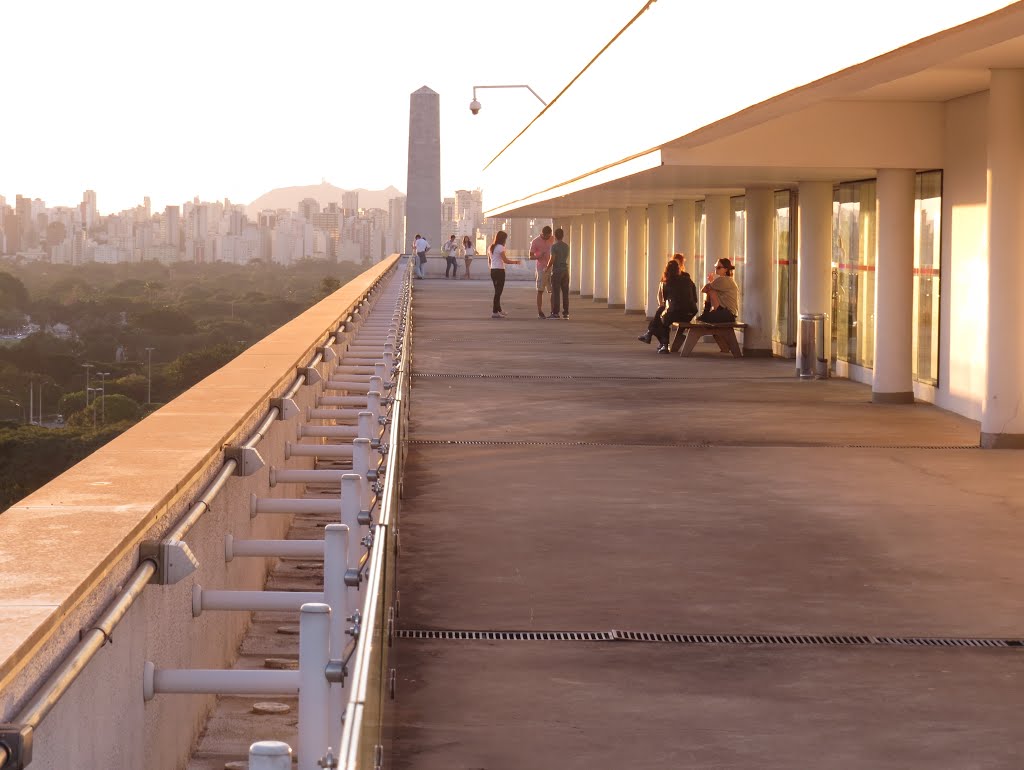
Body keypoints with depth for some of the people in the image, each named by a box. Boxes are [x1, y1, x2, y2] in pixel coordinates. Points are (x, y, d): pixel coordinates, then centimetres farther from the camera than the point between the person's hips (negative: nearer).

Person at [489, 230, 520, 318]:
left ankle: (499, 310, 25)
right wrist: (515, 262, -3)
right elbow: (505, 260, -16)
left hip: (493, 270, 8)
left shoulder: (491, 247, 12)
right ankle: (495, 312, -6)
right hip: (499, 270, -8)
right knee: (498, 291, -5)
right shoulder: (500, 247, -12)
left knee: (497, 291, 17)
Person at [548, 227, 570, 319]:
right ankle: (565, 313, 5)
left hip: (556, 271, -6)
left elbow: (552, 260, -15)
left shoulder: (554, 246, -11)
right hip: (565, 271, 6)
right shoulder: (566, 246, 9)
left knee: (555, 293, -4)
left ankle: (555, 313, -5)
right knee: (565, 292, 6)